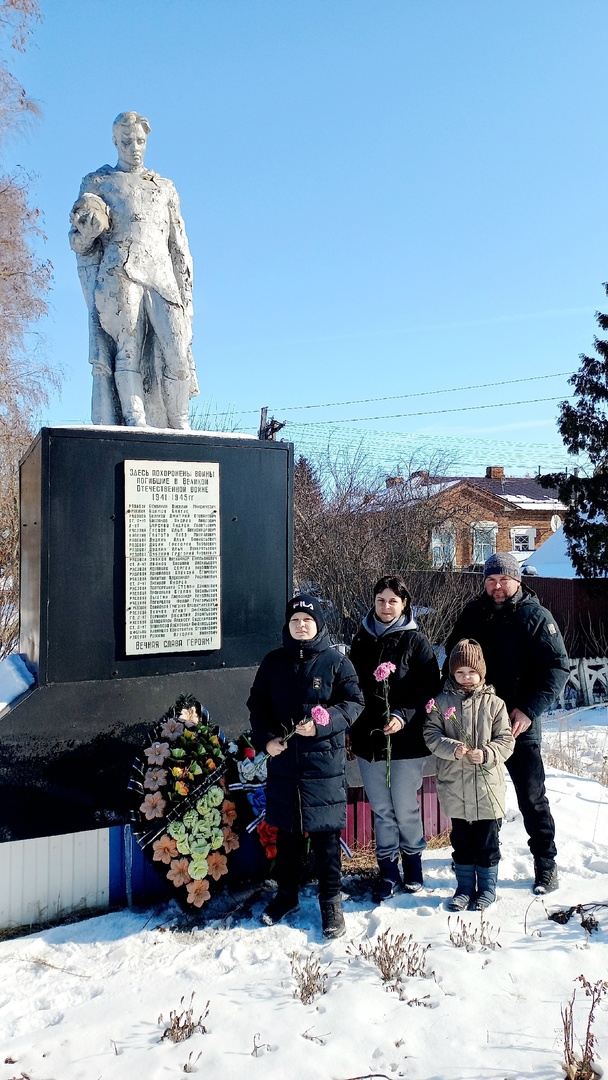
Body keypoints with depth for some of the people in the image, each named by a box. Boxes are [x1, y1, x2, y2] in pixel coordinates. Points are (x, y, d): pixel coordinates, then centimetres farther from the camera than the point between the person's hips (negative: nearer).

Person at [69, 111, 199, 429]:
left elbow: (179, 246, 21)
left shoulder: (164, 188, 25)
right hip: (118, 277, -2)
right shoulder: (97, 182, 18)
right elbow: (79, 242, 14)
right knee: (127, 350, -15)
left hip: (162, 278, 2)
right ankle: (134, 422, -19)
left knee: (177, 354, -12)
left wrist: (186, 292, 10)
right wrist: (88, 228, -10)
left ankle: (179, 429, -6)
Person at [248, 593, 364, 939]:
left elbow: (354, 703, -5)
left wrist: (322, 723, -18)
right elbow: (258, 704, 9)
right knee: (286, 832, 16)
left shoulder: (336, 661, -3)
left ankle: (331, 901, 20)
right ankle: (286, 895, 34)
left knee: (326, 834, 5)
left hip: (324, 762, -3)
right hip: (283, 760, 3)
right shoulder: (273, 662, 6)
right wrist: (266, 739, -6)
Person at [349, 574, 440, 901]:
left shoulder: (415, 641, -4)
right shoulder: (361, 640, 8)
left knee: (405, 808, 5)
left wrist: (403, 717, -21)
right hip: (367, 738, 4)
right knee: (380, 809, 11)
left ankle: (413, 862, 29)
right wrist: (349, 728, 9)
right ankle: (388, 871, 25)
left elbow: (429, 689, -8)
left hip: (405, 739, -4)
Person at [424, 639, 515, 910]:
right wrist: (451, 748, -19)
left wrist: (487, 754, -17)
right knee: (461, 839, 14)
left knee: (488, 840, 10)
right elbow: (431, 735, -3)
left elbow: (506, 740, -1)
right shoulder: (441, 702, -1)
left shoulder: (493, 703, -2)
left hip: (488, 786, -1)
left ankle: (487, 888, 26)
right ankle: (465, 887, 29)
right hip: (455, 786, 1)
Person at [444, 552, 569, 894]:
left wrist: (530, 710, -20)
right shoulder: (474, 613, 4)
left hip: (518, 724, -4)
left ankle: (546, 864, 19)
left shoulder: (535, 616, -9)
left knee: (532, 798, 3)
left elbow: (558, 666, -12)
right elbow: (452, 655, 15)